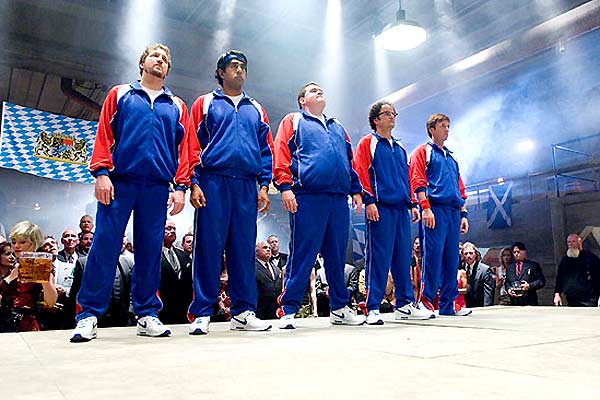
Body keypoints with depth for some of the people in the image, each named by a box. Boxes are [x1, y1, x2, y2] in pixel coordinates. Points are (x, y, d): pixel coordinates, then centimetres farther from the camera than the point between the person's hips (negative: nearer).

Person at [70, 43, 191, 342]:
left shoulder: (176, 106, 18)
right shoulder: (120, 94, 15)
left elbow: (183, 148, 11)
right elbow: (103, 135, 7)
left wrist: (180, 186, 1)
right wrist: (101, 173, -6)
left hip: (157, 187, 1)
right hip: (119, 182, -1)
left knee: (150, 250, 2)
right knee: (104, 245, -4)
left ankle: (147, 314, 10)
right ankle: (88, 315, 4)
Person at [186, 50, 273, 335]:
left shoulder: (256, 109, 21)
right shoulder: (205, 103, 13)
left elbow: (266, 150, 16)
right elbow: (193, 146, 5)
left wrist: (264, 185, 5)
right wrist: (194, 183, -6)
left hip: (246, 186, 3)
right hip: (213, 182, -2)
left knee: (244, 249, 2)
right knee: (208, 247, -4)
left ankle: (243, 312, 10)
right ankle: (202, 314, 5)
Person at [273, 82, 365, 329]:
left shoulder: (337, 127, 28)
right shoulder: (293, 121, 12)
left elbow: (349, 160, 26)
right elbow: (281, 154, 0)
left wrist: (356, 190, 15)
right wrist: (285, 187, -12)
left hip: (339, 198, 5)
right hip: (307, 196, -5)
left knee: (337, 255, 9)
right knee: (302, 254, -6)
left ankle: (339, 308, 18)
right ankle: (288, 310, 2)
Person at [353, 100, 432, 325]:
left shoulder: (400, 148, 24)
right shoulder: (368, 143, 4)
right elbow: (360, 173, -6)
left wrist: (412, 204, 18)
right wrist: (369, 201, -15)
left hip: (401, 208, 7)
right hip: (381, 208, -7)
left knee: (403, 256, 8)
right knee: (378, 257, -8)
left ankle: (404, 305, 17)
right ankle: (373, 308, -2)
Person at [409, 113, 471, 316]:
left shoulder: (451, 158, 28)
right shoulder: (422, 152, 7)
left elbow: (460, 188, 26)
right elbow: (417, 182, -5)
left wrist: (463, 214, 15)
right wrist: (425, 208, -16)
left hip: (454, 211, 7)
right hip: (435, 209, -7)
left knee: (452, 259, 5)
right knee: (433, 256, -11)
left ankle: (449, 304, 10)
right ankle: (426, 302, -4)